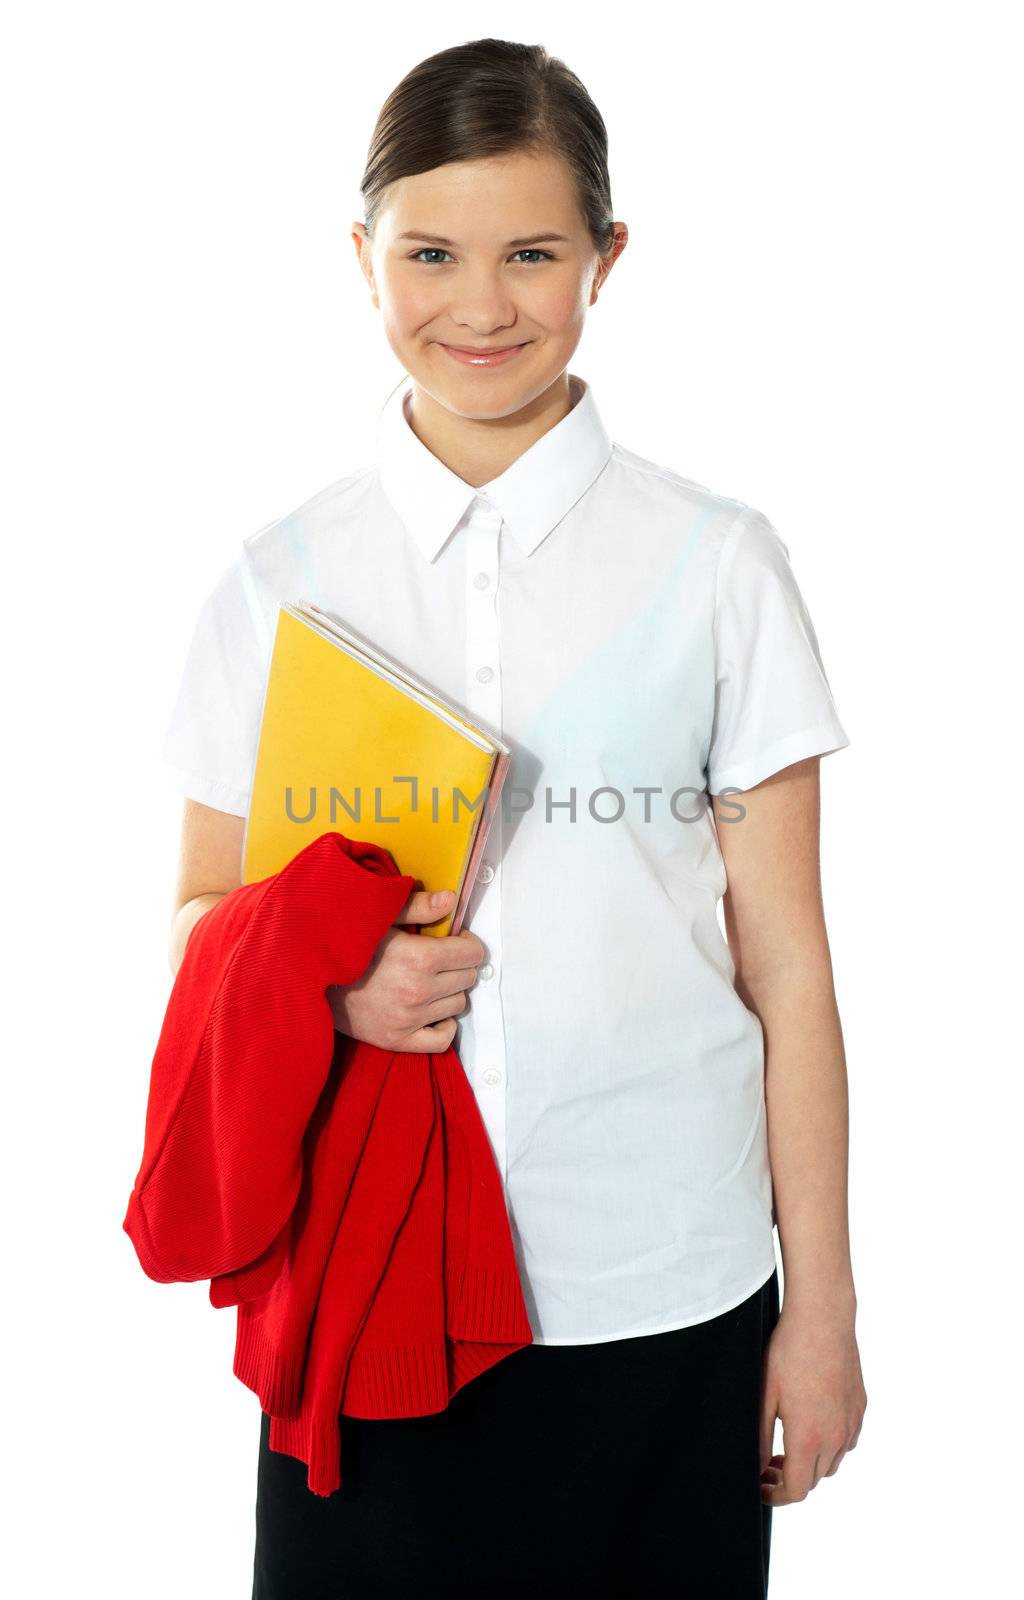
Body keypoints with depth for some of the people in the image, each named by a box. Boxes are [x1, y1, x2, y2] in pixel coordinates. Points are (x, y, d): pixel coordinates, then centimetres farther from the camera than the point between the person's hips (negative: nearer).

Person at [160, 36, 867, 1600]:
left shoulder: (715, 563, -2)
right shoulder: (279, 583, 1)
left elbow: (783, 961, -1)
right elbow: (204, 925, 7)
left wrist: (821, 1308, 0)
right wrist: (331, 981, -15)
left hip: (664, 1292, -1)